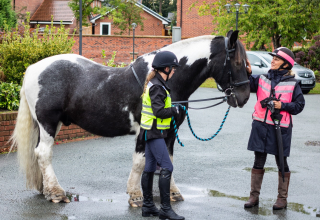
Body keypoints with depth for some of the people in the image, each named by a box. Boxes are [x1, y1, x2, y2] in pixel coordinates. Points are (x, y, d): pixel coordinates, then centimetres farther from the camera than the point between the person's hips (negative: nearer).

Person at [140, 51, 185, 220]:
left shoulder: (154, 83, 14)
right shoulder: (157, 87, -18)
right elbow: (159, 111, -24)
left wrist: (172, 109, 9)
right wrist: (176, 110, -13)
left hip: (151, 132, 11)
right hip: (154, 132, -11)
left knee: (150, 168, 13)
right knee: (166, 168, -11)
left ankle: (148, 206, 19)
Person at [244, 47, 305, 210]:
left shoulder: (292, 83, -2)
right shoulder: (263, 79, 5)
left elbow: (299, 105, -1)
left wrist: (282, 105, -15)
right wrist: (248, 73, -20)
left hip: (281, 128, -3)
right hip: (261, 126, 3)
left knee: (281, 162, 8)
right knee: (258, 161, 8)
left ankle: (282, 198, 18)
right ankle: (254, 195, 17)